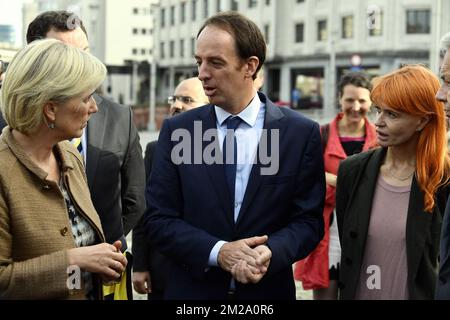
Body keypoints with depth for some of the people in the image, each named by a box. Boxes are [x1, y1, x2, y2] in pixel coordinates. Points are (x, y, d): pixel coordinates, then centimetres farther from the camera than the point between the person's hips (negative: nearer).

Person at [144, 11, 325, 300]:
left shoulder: (301, 133, -5)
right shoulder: (176, 131, -3)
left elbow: (309, 219, -4)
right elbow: (159, 219, -5)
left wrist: (271, 251, -23)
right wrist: (217, 252, -19)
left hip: (268, 289, 0)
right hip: (191, 290, 0)